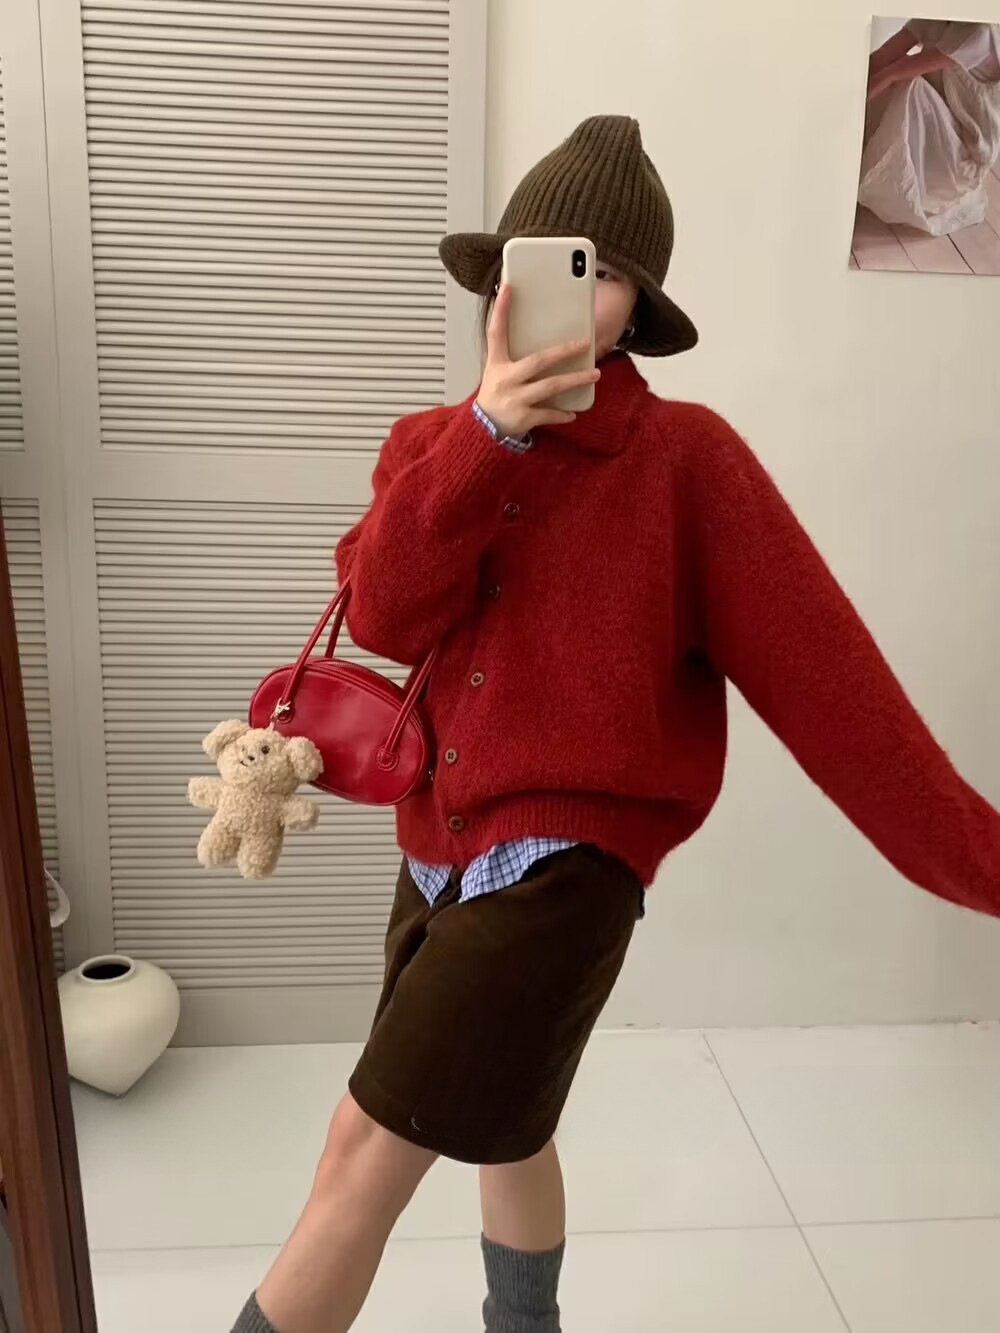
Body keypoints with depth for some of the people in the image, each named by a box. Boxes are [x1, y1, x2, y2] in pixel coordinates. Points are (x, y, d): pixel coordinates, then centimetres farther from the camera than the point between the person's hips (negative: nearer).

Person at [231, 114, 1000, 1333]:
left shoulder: (684, 455, -11)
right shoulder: (434, 446, 4)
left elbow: (821, 669, -13)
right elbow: (384, 616, -14)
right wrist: (486, 433, -24)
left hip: (568, 853, -6)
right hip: (442, 844, 6)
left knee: (368, 1148, -5)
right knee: (502, 1127, 26)